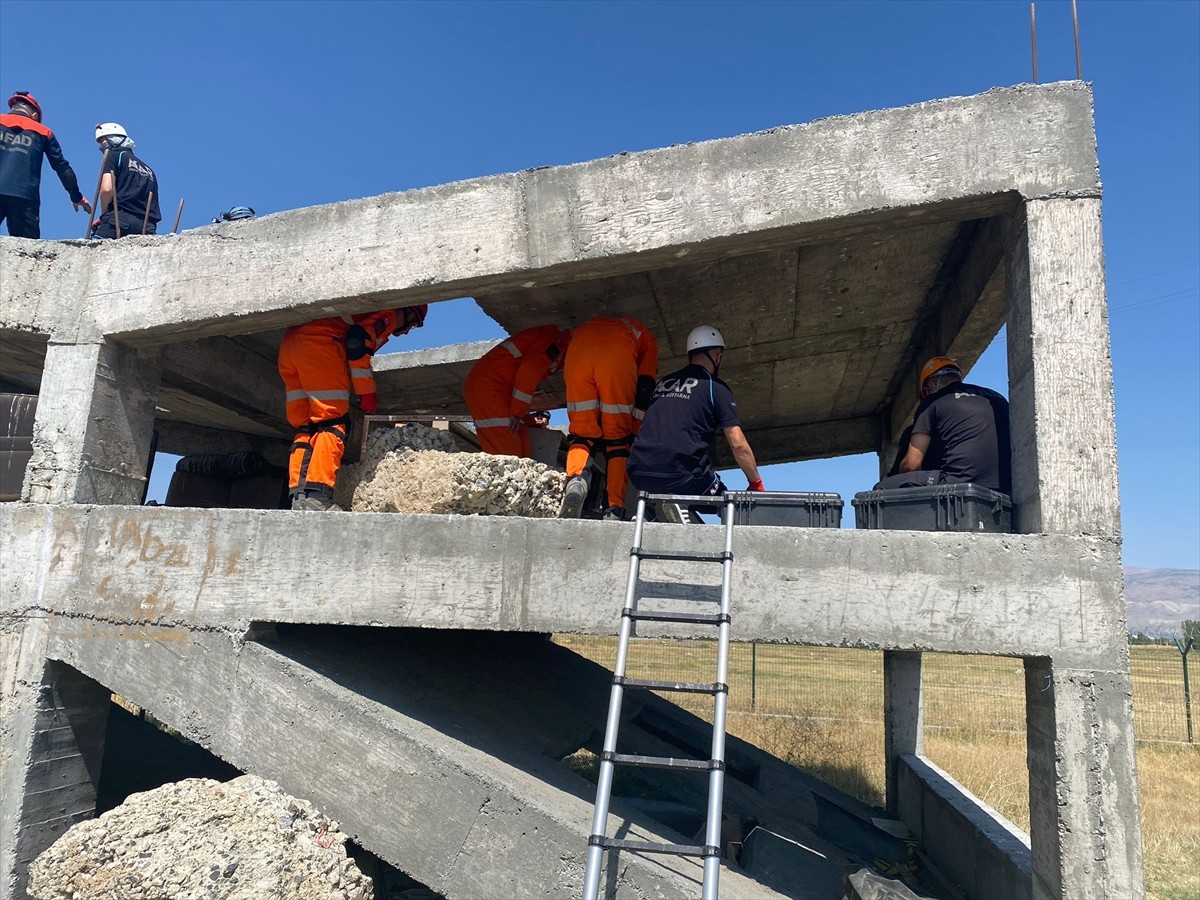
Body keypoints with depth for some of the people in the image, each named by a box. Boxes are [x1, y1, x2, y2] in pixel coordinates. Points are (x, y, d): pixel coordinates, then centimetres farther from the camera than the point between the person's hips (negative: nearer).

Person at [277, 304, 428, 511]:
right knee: (332, 423, -11)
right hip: (317, 342, -9)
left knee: (306, 426, 6)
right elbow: (358, 341, -9)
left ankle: (299, 496, -4)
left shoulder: (371, 312, 34)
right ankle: (316, 497, -23)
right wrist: (367, 392, -4)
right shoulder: (388, 315, 7)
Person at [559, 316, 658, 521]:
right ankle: (615, 509, -5)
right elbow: (644, 388, 19)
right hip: (618, 352, -2)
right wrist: (635, 433, 20)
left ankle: (575, 480, -19)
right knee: (618, 436, 5)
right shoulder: (646, 337, 35)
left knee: (582, 430, 10)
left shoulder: (593, 324, 46)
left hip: (578, 347, 3)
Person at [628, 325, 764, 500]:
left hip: (639, 473, 6)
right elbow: (738, 444, -1)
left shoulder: (664, 382, 21)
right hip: (680, 474, -6)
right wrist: (756, 482, 11)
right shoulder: (716, 387, 5)